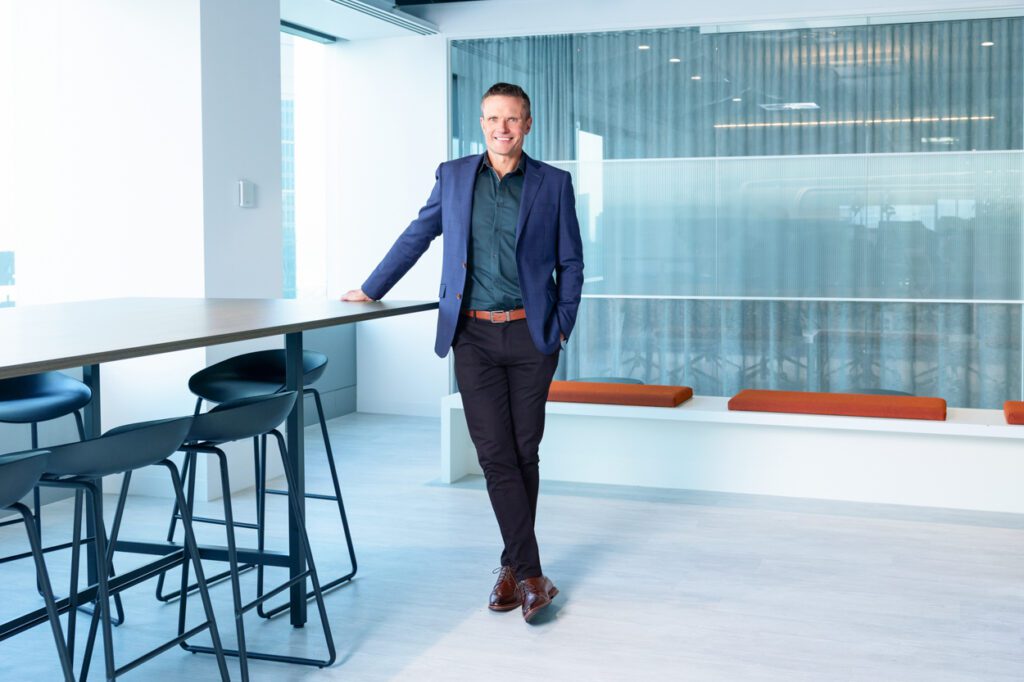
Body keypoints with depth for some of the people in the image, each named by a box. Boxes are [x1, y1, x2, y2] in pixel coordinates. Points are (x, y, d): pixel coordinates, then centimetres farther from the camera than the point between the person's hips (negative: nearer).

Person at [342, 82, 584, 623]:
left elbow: (571, 262, 7)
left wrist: (561, 329, 1)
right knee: (495, 454, -4)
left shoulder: (553, 184, 3)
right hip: (473, 336, 1)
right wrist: (371, 290, 16)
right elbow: (417, 236, 15)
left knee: (524, 452, 5)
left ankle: (513, 565, 20)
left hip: (531, 336, -1)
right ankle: (530, 573, 1)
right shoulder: (454, 176, 7)